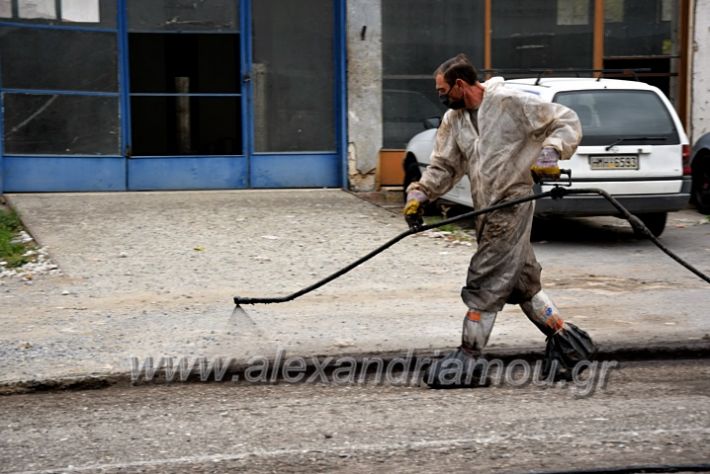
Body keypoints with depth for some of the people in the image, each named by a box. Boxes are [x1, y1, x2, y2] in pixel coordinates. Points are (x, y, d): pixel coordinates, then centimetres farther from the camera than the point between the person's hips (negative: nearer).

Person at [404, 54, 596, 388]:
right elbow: (444, 166, 14)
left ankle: (467, 360, -3)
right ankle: (566, 340, 24)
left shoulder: (511, 103, -11)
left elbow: (567, 121, -6)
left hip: (512, 205, -8)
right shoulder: (453, 120, 11)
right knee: (522, 283, 12)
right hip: (486, 211, 8)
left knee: (484, 285, -8)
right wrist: (419, 194, 0)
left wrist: (551, 152, -20)